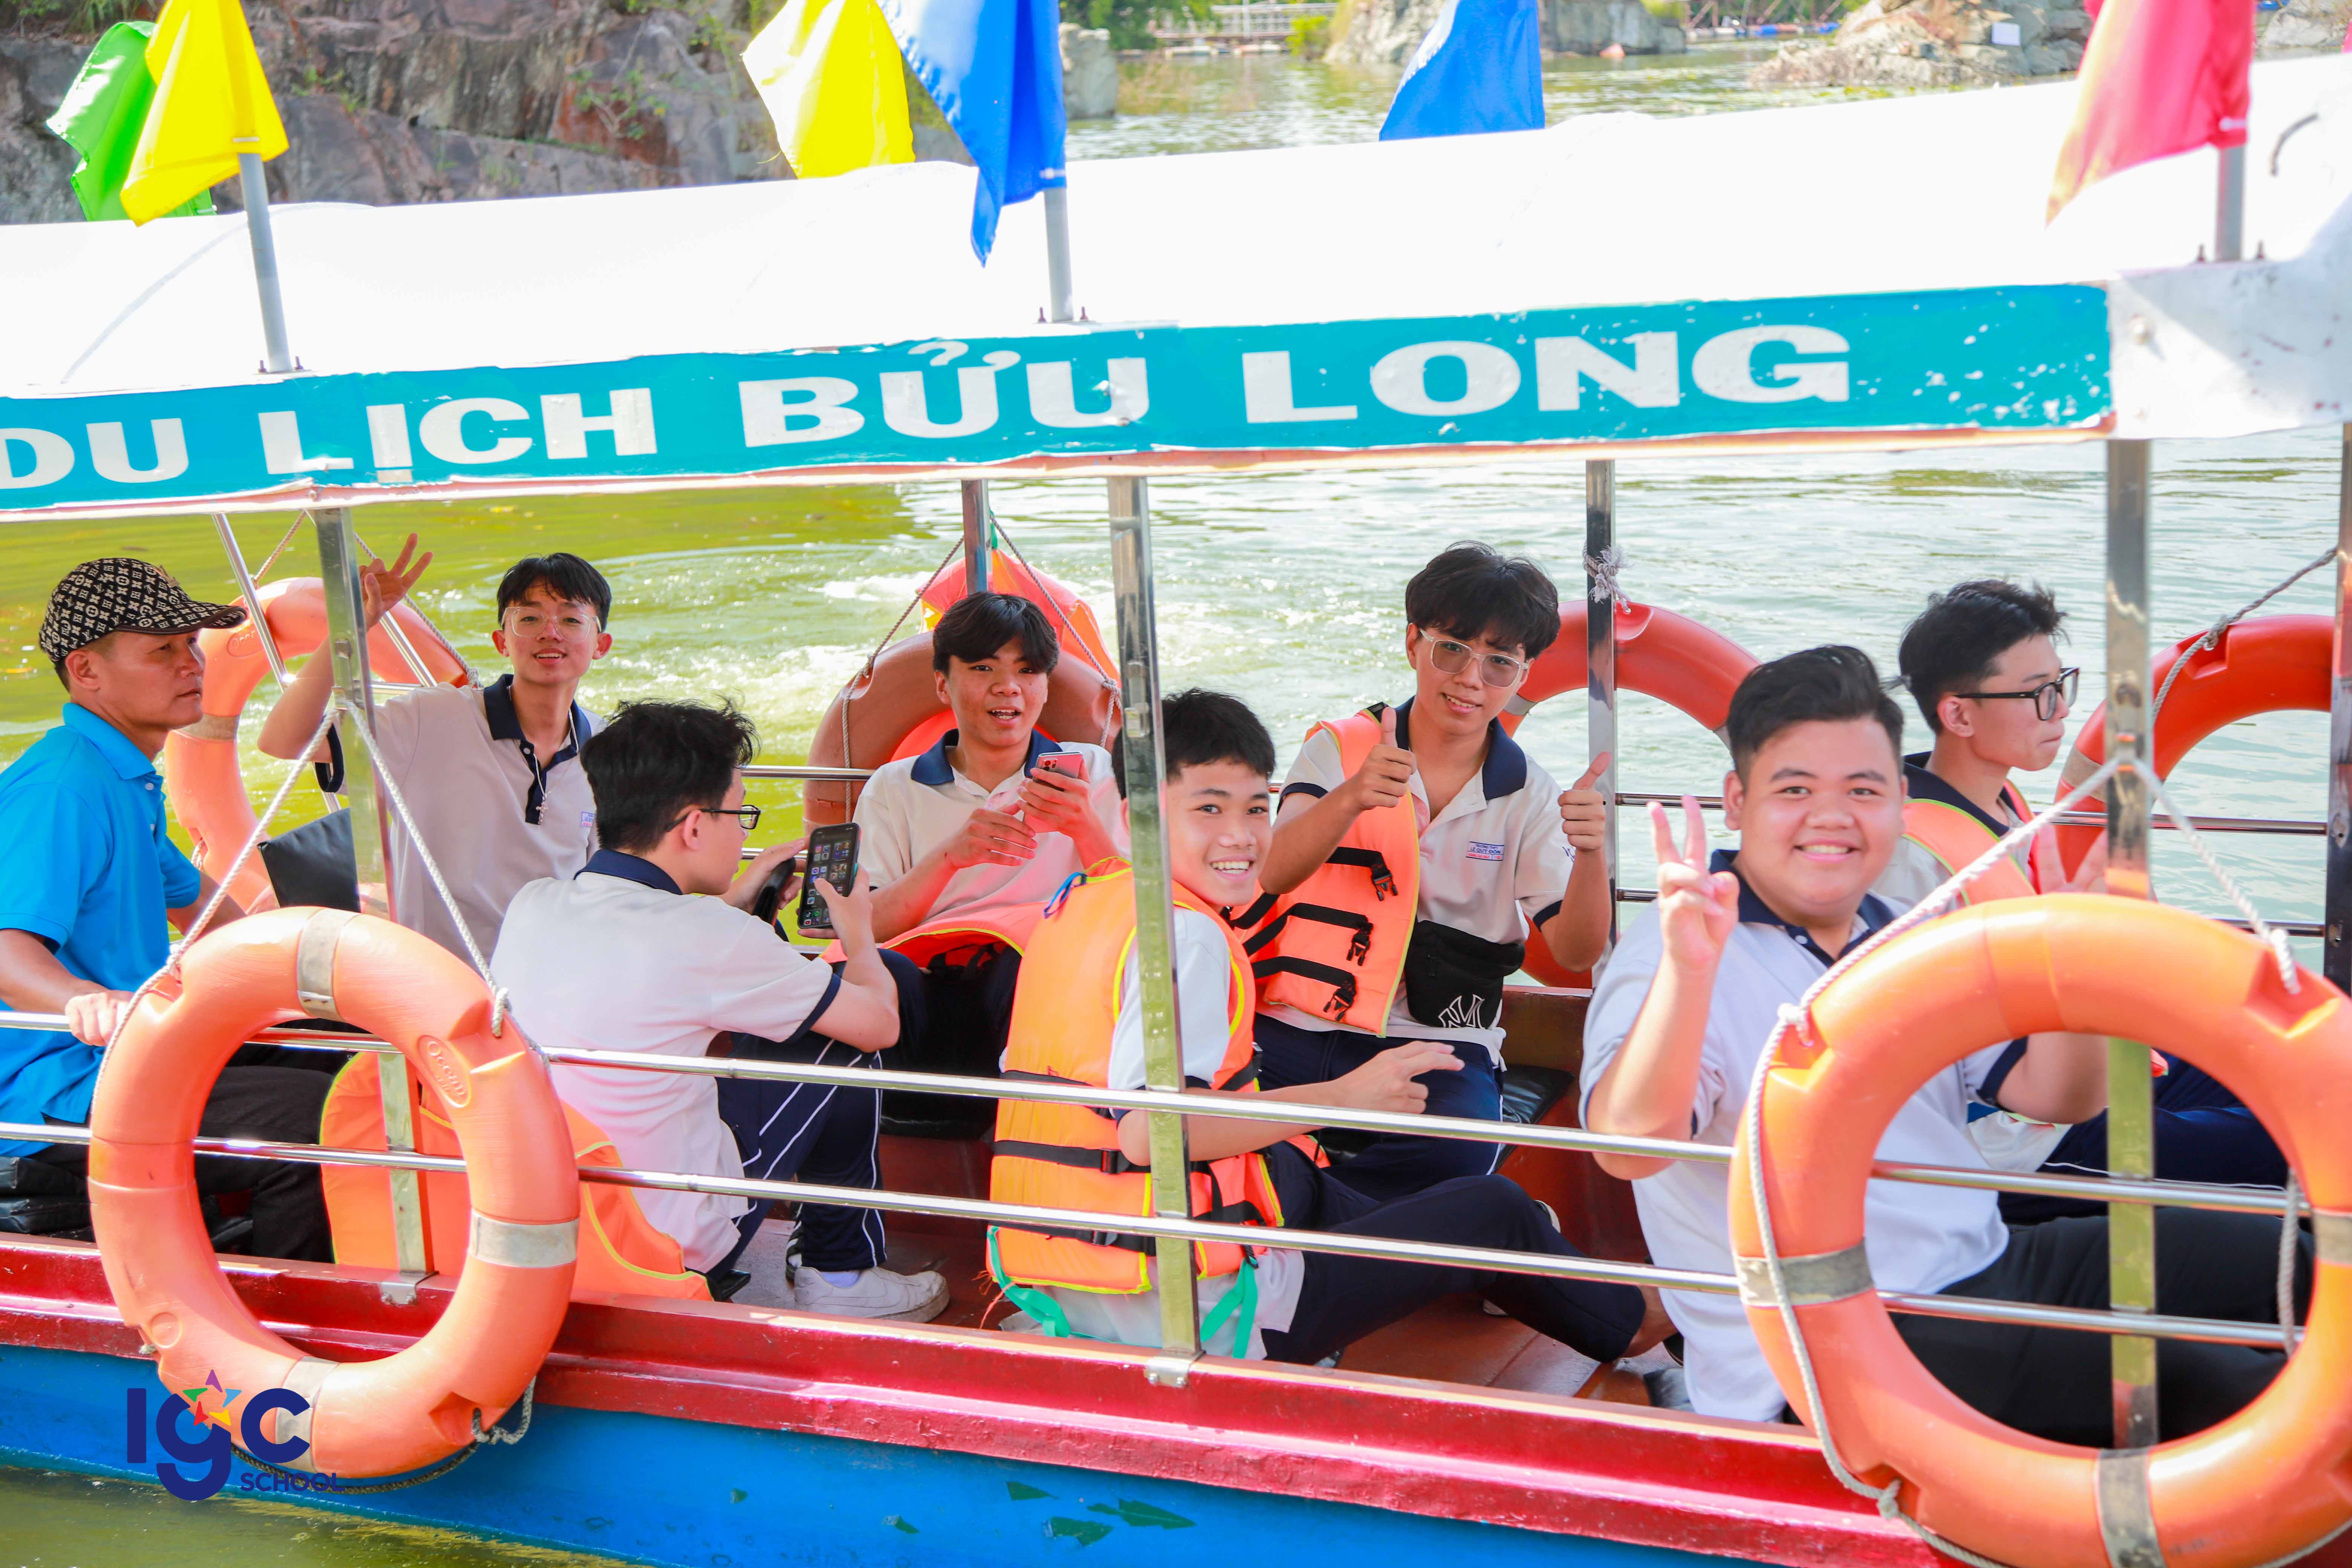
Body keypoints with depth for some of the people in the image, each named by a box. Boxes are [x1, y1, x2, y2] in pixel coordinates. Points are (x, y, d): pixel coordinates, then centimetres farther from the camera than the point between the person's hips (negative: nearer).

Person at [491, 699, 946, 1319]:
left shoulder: (529, 906, -5)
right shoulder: (709, 941, -24)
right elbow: (880, 1021, -10)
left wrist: (731, 901, 23)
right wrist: (858, 935, 11)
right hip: (677, 1247, -7)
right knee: (844, 1046, 6)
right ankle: (839, 1275, 21)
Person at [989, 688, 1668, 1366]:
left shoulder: (1077, 905, 8)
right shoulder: (1185, 933, -19)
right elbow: (1149, 1131, -29)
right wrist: (1344, 1096, -22)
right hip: (1191, 1322, -9)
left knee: (1292, 1169, 35)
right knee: (1494, 1210, 6)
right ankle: (1626, 1322, 36)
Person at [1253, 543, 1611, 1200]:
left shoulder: (1527, 796, 8)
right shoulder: (1339, 747, 5)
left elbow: (1575, 951, -1)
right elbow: (1274, 873, -12)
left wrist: (1590, 855, -22)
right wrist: (1352, 799, -32)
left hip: (1435, 1046, 2)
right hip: (1300, 1025, -1)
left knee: (1458, 1143, -33)